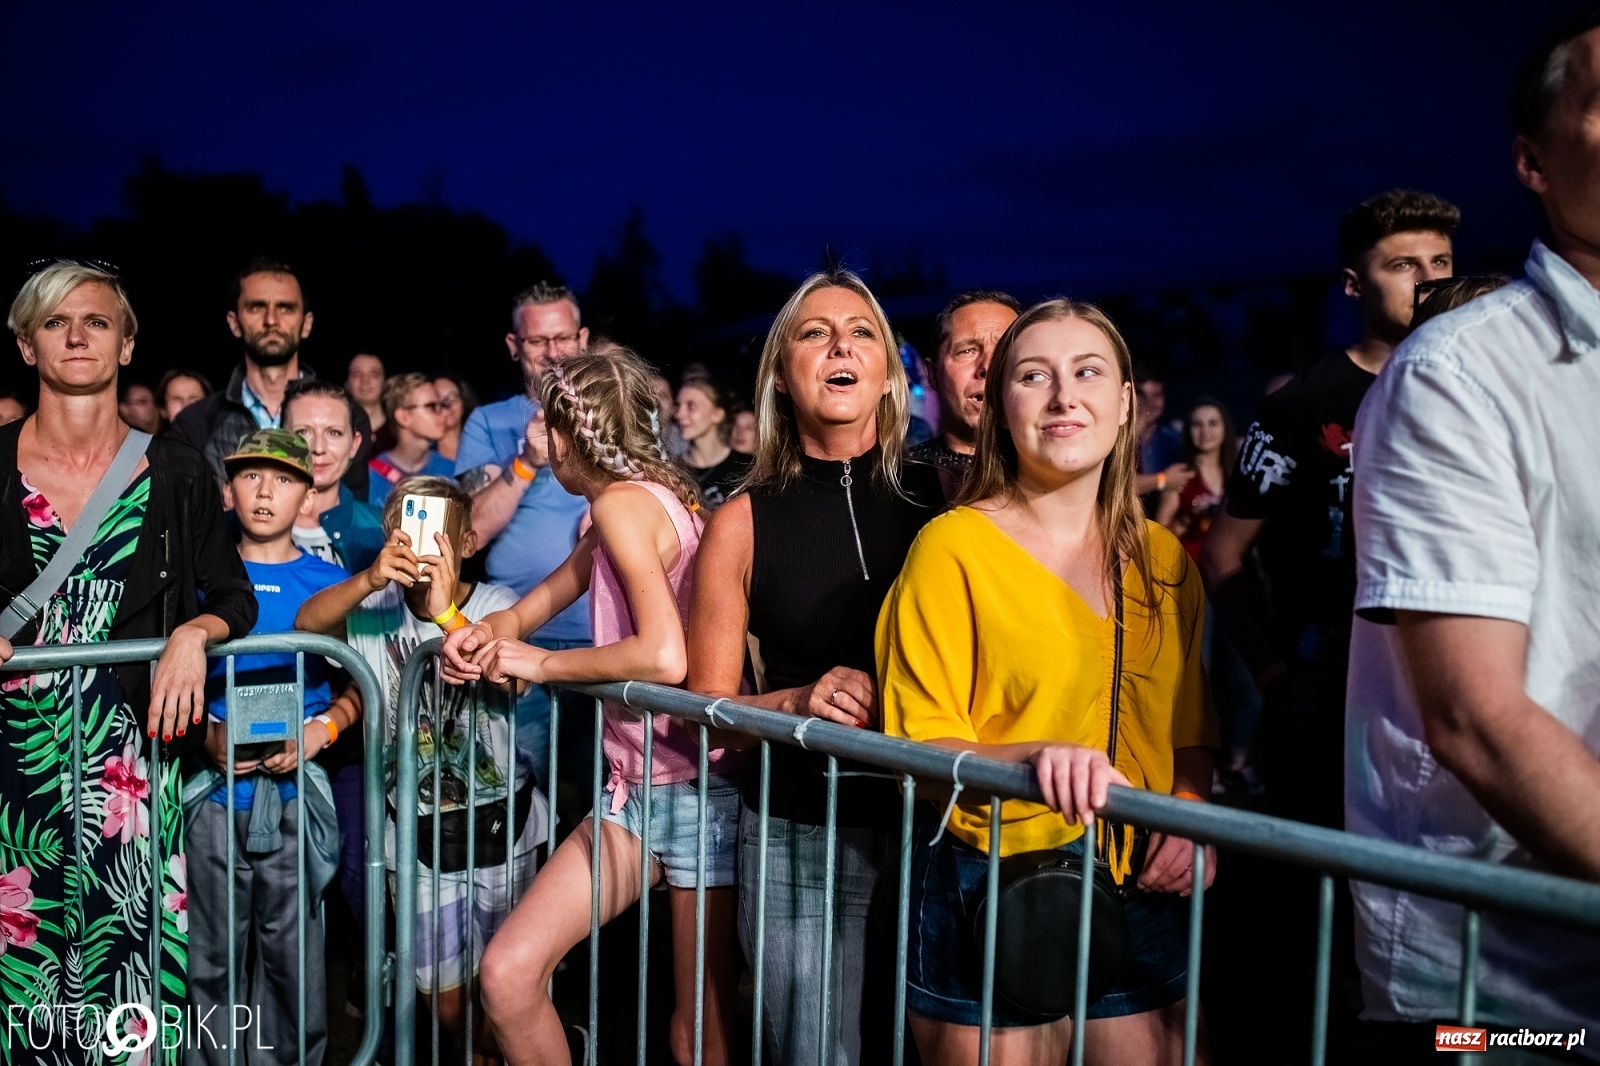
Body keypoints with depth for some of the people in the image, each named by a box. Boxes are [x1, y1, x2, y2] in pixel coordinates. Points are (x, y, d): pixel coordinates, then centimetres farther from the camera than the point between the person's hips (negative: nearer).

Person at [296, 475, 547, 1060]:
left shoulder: (499, 606, -7)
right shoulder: (380, 609, 0)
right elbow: (307, 623, -17)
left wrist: (448, 613, -39)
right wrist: (370, 579, -35)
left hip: (500, 821, -2)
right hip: (418, 832, 2)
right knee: (440, 993, 11)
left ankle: (499, 1050, 38)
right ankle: (477, 1053, 40)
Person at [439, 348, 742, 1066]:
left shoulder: (622, 502, -15)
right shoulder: (650, 494, 11)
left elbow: (664, 657, -28)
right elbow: (561, 586, 24)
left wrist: (539, 662, -13)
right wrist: (493, 629, 4)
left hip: (694, 785, -8)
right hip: (636, 784, 8)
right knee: (507, 973, 2)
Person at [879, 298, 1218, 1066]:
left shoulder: (1163, 558, 7)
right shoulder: (953, 547, -9)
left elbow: (1189, 733, 15)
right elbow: (918, 744, -9)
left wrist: (1192, 810, -5)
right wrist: (1033, 759, -26)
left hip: (1142, 890, 5)